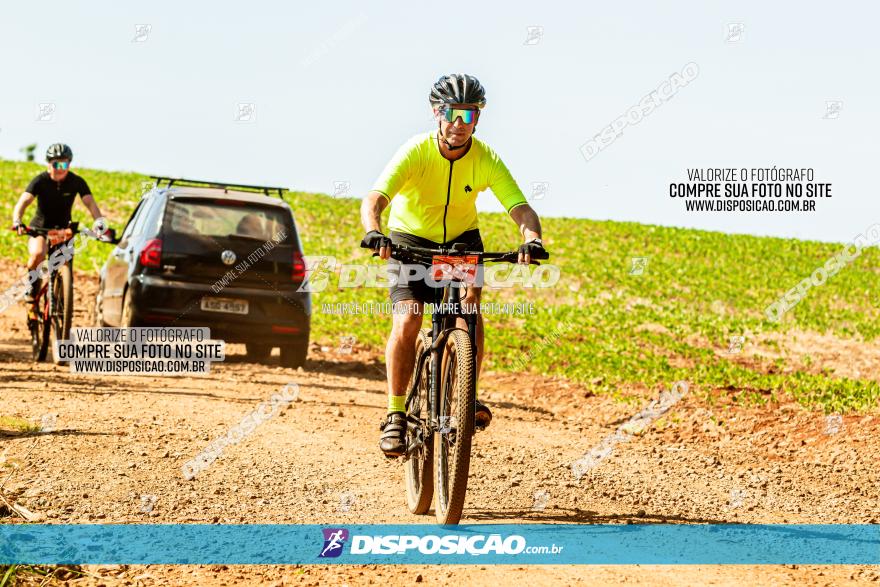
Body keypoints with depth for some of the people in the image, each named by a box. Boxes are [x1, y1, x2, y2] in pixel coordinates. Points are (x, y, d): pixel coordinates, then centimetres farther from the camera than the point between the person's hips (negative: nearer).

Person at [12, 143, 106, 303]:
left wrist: (99, 221, -42)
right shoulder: (40, 181, -16)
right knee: (37, 254, -32)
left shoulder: (77, 182, -11)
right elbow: (23, 202, -27)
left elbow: (90, 203, -21)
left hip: (63, 229, 2)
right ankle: (32, 289, -9)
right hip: (40, 227, -2)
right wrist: (17, 222, -47)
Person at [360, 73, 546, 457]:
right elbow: (373, 200, -37)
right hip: (410, 240, -2)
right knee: (407, 320, -20)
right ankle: (396, 414, -10)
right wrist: (374, 232, -58)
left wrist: (531, 238, -50)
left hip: (461, 239, 2)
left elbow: (521, 209, -27)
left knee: (471, 307, -24)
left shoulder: (486, 160, -20)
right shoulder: (416, 152, -26)